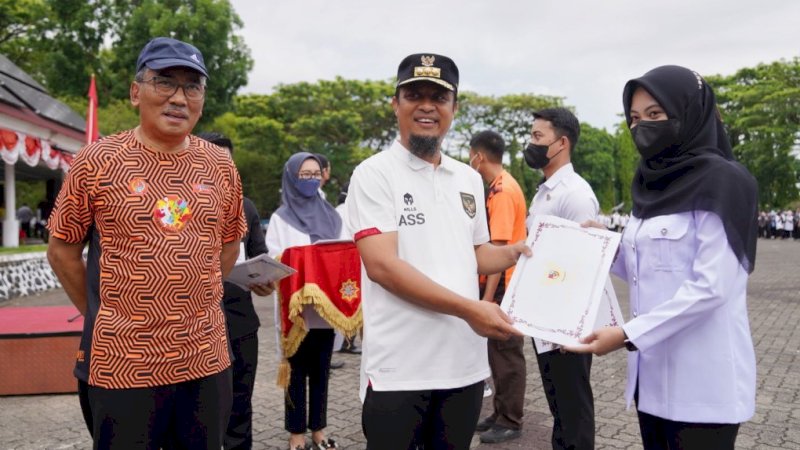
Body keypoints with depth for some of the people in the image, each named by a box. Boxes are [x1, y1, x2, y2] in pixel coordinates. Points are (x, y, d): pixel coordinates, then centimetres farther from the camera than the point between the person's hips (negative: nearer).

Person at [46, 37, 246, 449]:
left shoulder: (220, 165, 3)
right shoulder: (96, 161, -6)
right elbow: (62, 249, 2)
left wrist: (193, 303, 11)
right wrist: (102, 317, 5)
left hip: (207, 360, 3)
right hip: (122, 365, -3)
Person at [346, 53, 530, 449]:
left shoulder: (468, 178, 11)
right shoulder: (374, 174, -8)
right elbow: (382, 265, -18)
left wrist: (522, 250, 2)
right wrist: (469, 309, -21)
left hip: (465, 366, 6)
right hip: (398, 370, -5)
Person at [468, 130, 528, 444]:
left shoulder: (503, 190, -18)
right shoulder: (499, 187, 12)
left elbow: (499, 248, -23)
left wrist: (488, 297, -23)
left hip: (504, 286, -10)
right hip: (498, 284, 10)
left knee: (507, 354, 1)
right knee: (497, 352, 17)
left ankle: (511, 422, 14)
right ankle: (501, 413, 29)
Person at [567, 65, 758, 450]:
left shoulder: (721, 181, -11)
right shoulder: (652, 185, 11)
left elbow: (711, 286, -19)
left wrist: (628, 335, -21)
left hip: (703, 380, -7)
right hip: (652, 371, 7)